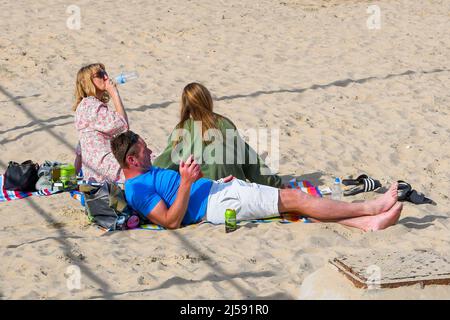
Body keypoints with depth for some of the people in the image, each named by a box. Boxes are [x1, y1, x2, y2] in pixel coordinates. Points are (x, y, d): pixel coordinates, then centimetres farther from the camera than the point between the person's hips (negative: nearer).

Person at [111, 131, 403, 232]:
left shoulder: (148, 173, 17)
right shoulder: (136, 189, -13)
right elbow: (172, 221, -21)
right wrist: (186, 183, -28)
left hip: (219, 190, 10)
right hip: (218, 204, -10)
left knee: (296, 199, 0)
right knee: (294, 199, -11)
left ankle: (368, 222, -6)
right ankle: (371, 208, -5)